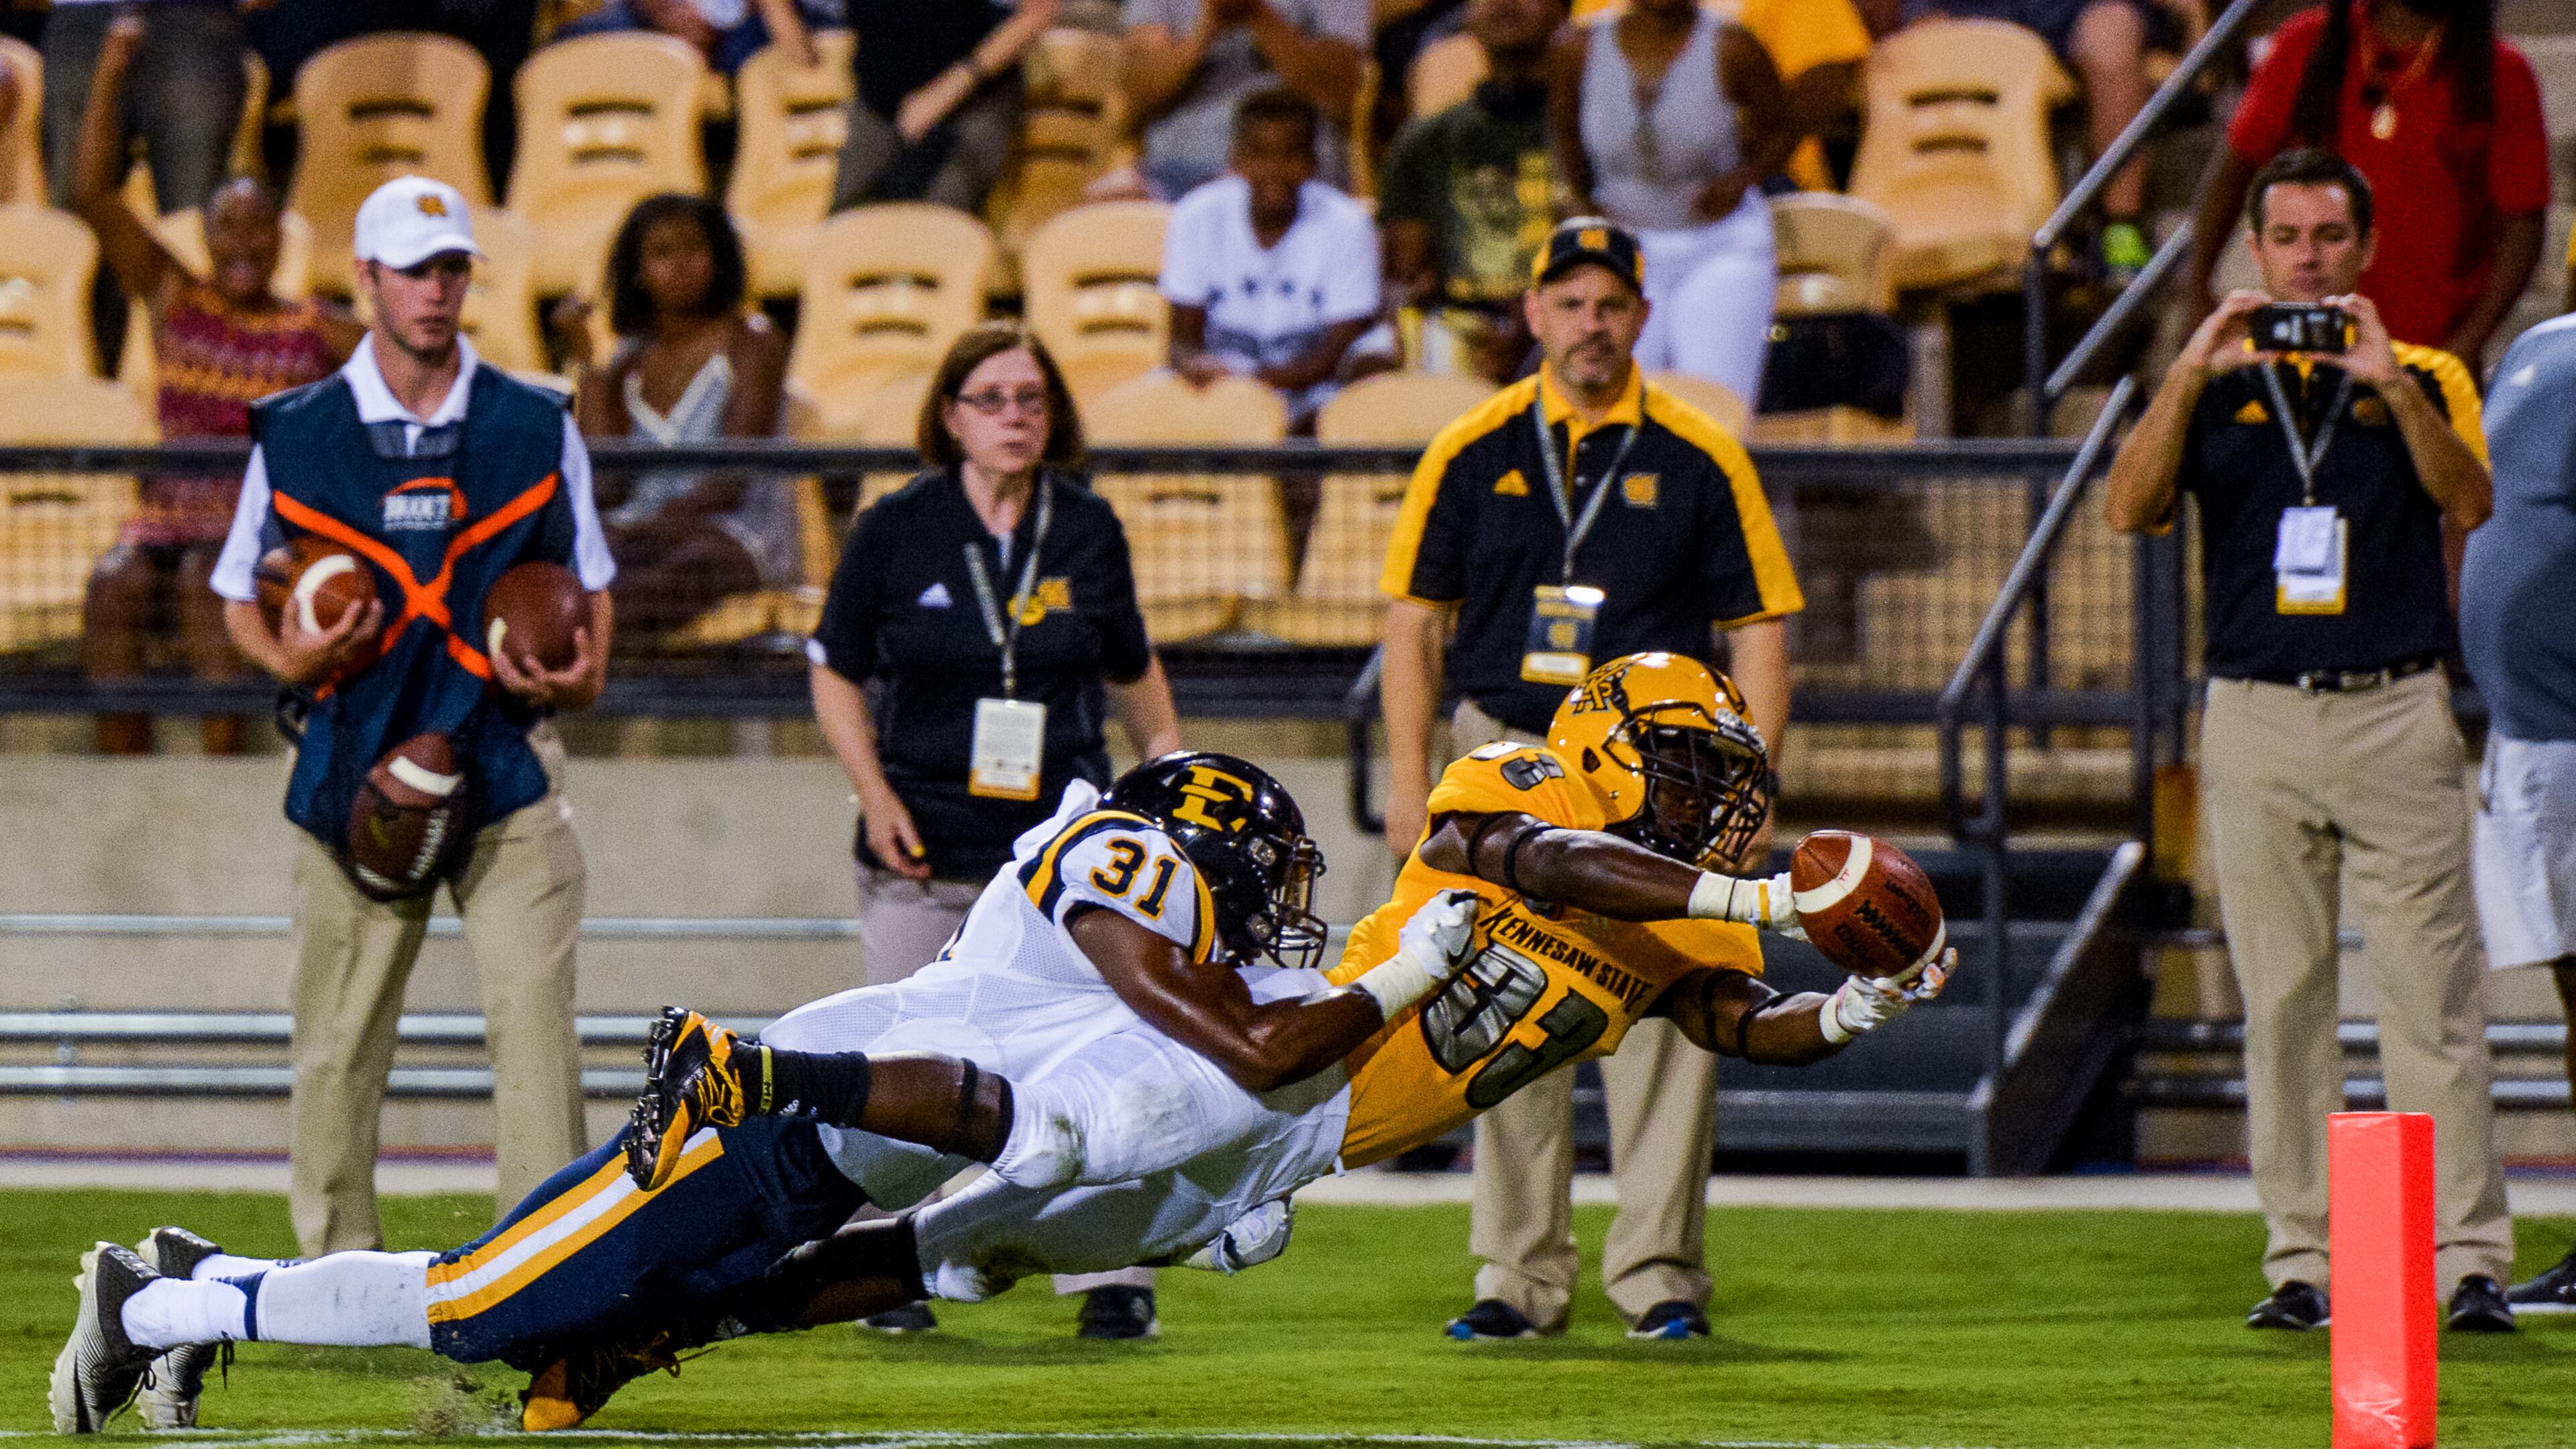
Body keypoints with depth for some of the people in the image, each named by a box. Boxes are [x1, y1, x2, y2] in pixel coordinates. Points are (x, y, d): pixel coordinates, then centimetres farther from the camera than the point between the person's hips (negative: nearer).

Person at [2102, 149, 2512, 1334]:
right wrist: (2191, 375, -13)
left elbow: (2468, 504, -8)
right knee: (2281, 1002, 2)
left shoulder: (2425, 377, 9)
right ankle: (2301, 1259, 6)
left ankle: (2470, 1258, -9)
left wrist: (2391, 383, -19)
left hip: (2397, 714, -2)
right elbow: (2131, 508, -3)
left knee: (2432, 996, -7)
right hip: (2258, 718, 2)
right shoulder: (2216, 385, 11)